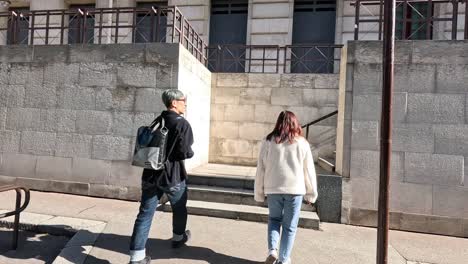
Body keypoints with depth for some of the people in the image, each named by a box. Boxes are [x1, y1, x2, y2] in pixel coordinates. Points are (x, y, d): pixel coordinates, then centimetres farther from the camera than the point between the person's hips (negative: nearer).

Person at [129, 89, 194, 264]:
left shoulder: (156, 121, 8)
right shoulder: (182, 124, -14)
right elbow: (184, 153, -19)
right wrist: (191, 153, 1)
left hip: (151, 174, 5)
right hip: (172, 176, -5)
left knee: (145, 213, 6)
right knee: (179, 208, 21)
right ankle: (178, 237, 41)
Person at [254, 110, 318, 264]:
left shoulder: (268, 142, -2)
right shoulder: (302, 143, -2)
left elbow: (261, 169, 1)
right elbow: (309, 170, 2)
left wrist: (259, 193, 9)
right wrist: (311, 193, 12)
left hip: (273, 189, 1)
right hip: (295, 189, 0)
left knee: (274, 219, 22)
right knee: (289, 226, 13)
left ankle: (272, 250, 7)